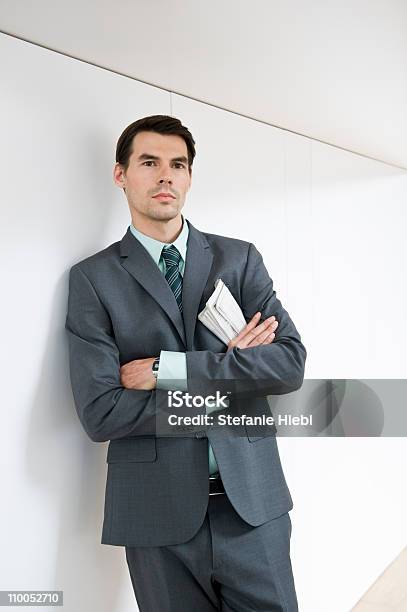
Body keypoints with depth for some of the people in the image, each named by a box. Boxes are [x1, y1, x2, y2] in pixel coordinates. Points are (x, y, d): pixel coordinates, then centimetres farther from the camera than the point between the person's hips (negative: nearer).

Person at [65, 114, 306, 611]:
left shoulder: (239, 258, 3)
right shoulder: (94, 277, -3)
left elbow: (290, 362, -7)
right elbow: (99, 412, -12)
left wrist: (169, 369, -15)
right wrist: (227, 375, -12)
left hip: (253, 501, 2)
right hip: (160, 513, -1)